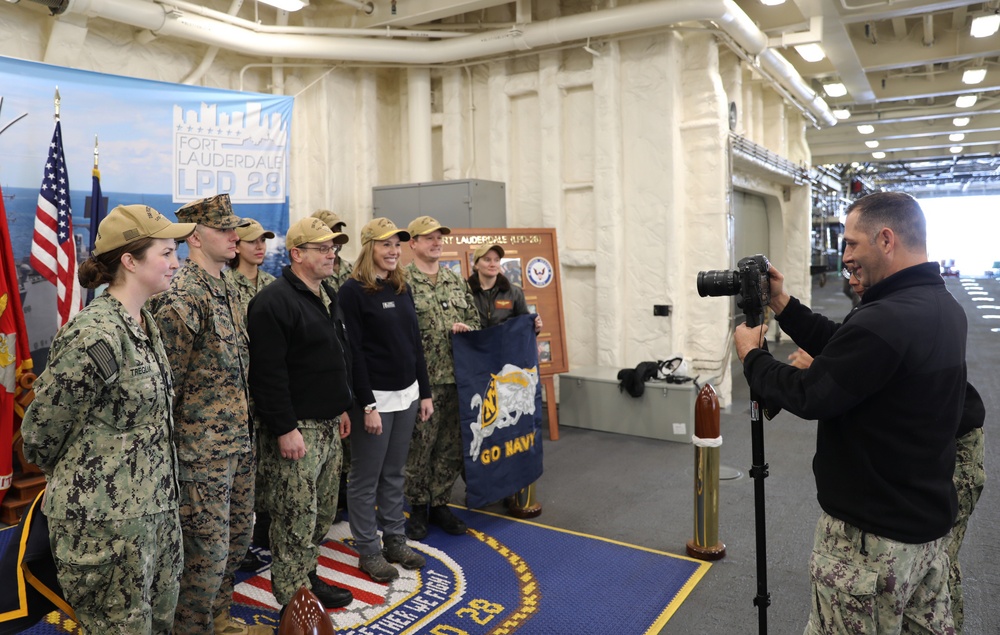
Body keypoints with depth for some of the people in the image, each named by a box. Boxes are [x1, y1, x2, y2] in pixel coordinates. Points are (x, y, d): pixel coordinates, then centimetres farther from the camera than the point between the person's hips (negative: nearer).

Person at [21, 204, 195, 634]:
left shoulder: (145, 323, 5)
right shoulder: (94, 336, -22)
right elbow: (41, 433, -12)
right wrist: (82, 483, 5)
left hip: (155, 509, 8)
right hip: (107, 521, -8)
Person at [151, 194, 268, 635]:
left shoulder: (228, 290, 10)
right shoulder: (181, 296, -18)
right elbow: (167, 381, -17)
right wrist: (170, 445, -12)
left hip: (240, 440, 9)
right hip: (203, 449, -9)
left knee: (237, 536, 20)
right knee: (208, 549, 3)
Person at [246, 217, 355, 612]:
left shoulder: (328, 296, 14)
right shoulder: (274, 301, -16)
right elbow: (269, 373, -21)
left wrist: (342, 407, 20)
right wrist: (285, 429, -22)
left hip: (328, 424, 9)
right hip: (294, 428, -9)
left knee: (322, 513, 18)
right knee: (296, 518, 0)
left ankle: (309, 577, 35)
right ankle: (293, 601, 15)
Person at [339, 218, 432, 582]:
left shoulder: (402, 287, 11)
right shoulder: (353, 291, -9)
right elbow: (353, 352, -14)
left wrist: (425, 392, 12)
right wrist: (367, 405, -17)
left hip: (407, 394, 6)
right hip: (376, 396, -6)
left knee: (394, 474, 15)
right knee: (366, 478, 6)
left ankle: (395, 540, 28)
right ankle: (367, 550, 19)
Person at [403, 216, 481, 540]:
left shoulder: (455, 280, 14)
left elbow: (474, 320, 17)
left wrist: (465, 329, -4)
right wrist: (447, 331, -14)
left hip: (458, 376, 6)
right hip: (423, 379, -5)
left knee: (452, 446, 11)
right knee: (420, 445, 4)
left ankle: (440, 504, 27)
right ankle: (418, 507, 22)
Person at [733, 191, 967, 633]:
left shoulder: (885, 320, -27)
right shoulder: (947, 309, 5)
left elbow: (808, 397, -20)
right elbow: (846, 356, 10)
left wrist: (750, 355, -5)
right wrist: (783, 305, 9)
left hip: (871, 535, -9)